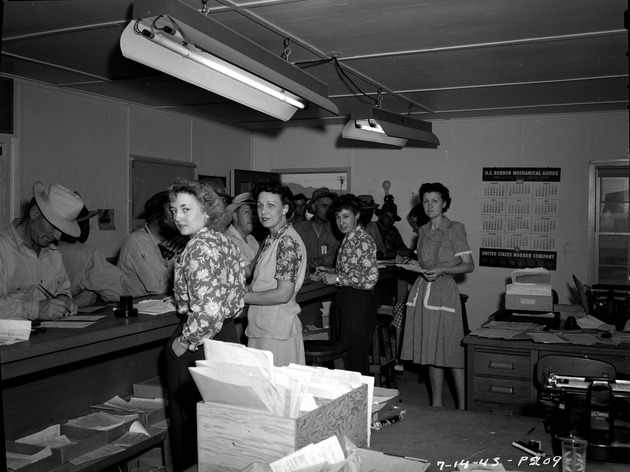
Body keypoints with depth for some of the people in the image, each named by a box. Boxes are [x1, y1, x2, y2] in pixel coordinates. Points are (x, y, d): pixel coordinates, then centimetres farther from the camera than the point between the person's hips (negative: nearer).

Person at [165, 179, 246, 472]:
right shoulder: (223, 241, 6)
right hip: (227, 334, 9)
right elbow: (234, 294, 13)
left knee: (190, 418, 7)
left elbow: (208, 310, -27)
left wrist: (185, 341, -15)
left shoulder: (200, 248, -20)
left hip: (201, 341, -9)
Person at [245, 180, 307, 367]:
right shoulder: (271, 239, 13)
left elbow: (283, 294, -21)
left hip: (277, 330, -9)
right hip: (261, 326, 9)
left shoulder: (288, 241, -17)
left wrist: (242, 297, -14)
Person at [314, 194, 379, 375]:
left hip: (359, 303, -9)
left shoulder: (364, 241, -16)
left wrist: (337, 278, -19)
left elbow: (370, 279, -23)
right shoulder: (347, 239, 12)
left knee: (355, 358, -1)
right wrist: (330, 272, 10)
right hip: (343, 299, 9)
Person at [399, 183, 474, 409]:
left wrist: (441, 270, -18)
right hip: (422, 290, 6)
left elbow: (468, 265, -7)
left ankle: (462, 407, 4)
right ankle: (436, 404, 20)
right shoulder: (423, 231, 15)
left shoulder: (454, 229, -4)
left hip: (444, 291, -6)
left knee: (451, 351, -5)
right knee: (430, 351, 10)